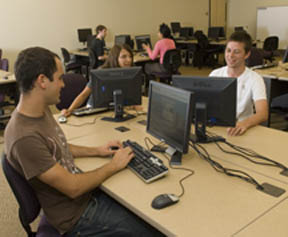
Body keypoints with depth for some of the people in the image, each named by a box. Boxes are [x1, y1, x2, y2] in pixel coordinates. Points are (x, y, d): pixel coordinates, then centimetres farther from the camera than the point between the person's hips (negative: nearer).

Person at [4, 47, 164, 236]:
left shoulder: (41, 110, -2)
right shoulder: (25, 138, -31)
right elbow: (72, 188, -25)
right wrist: (114, 166, -13)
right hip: (76, 215, -8)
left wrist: (97, 151, 5)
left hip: (88, 191, 8)